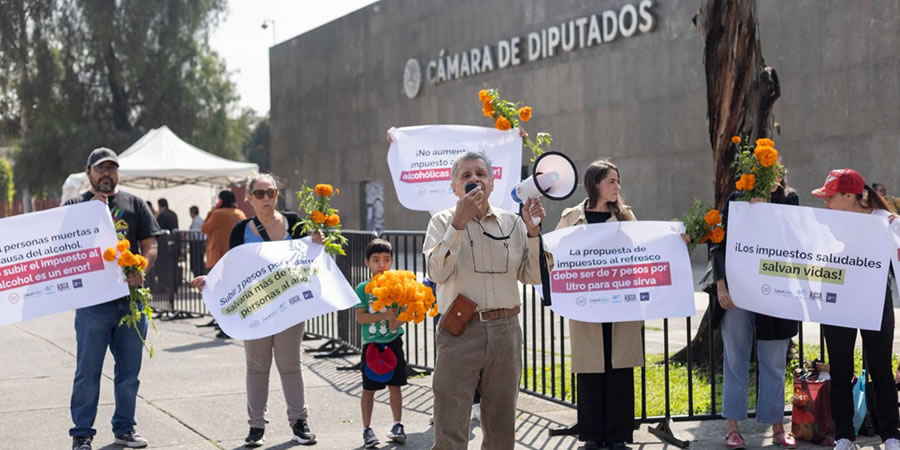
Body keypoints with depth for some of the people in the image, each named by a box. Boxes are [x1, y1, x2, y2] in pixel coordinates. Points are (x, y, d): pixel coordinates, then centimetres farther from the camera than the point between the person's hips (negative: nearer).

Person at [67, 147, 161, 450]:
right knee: (88, 371, 0)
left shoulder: (135, 204, 10)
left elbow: (150, 246, 6)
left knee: (129, 370, 10)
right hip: (92, 300, -2)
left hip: (131, 298, 3)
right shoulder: (76, 206, 6)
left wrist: (140, 272, -15)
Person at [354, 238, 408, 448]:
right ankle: (367, 429, 12)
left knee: (395, 385, 8)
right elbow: (360, 317, -12)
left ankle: (397, 426, 19)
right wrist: (384, 316, -22)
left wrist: (398, 319, -20)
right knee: (368, 389, 4)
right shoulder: (363, 288, -5)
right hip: (372, 344, -2)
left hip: (393, 342, 2)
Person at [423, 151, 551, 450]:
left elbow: (532, 276, 5)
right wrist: (459, 223, -19)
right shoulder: (443, 221, 3)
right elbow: (438, 273, -13)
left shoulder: (512, 222, 10)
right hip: (460, 331, -3)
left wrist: (533, 231, -6)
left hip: (505, 331, 3)